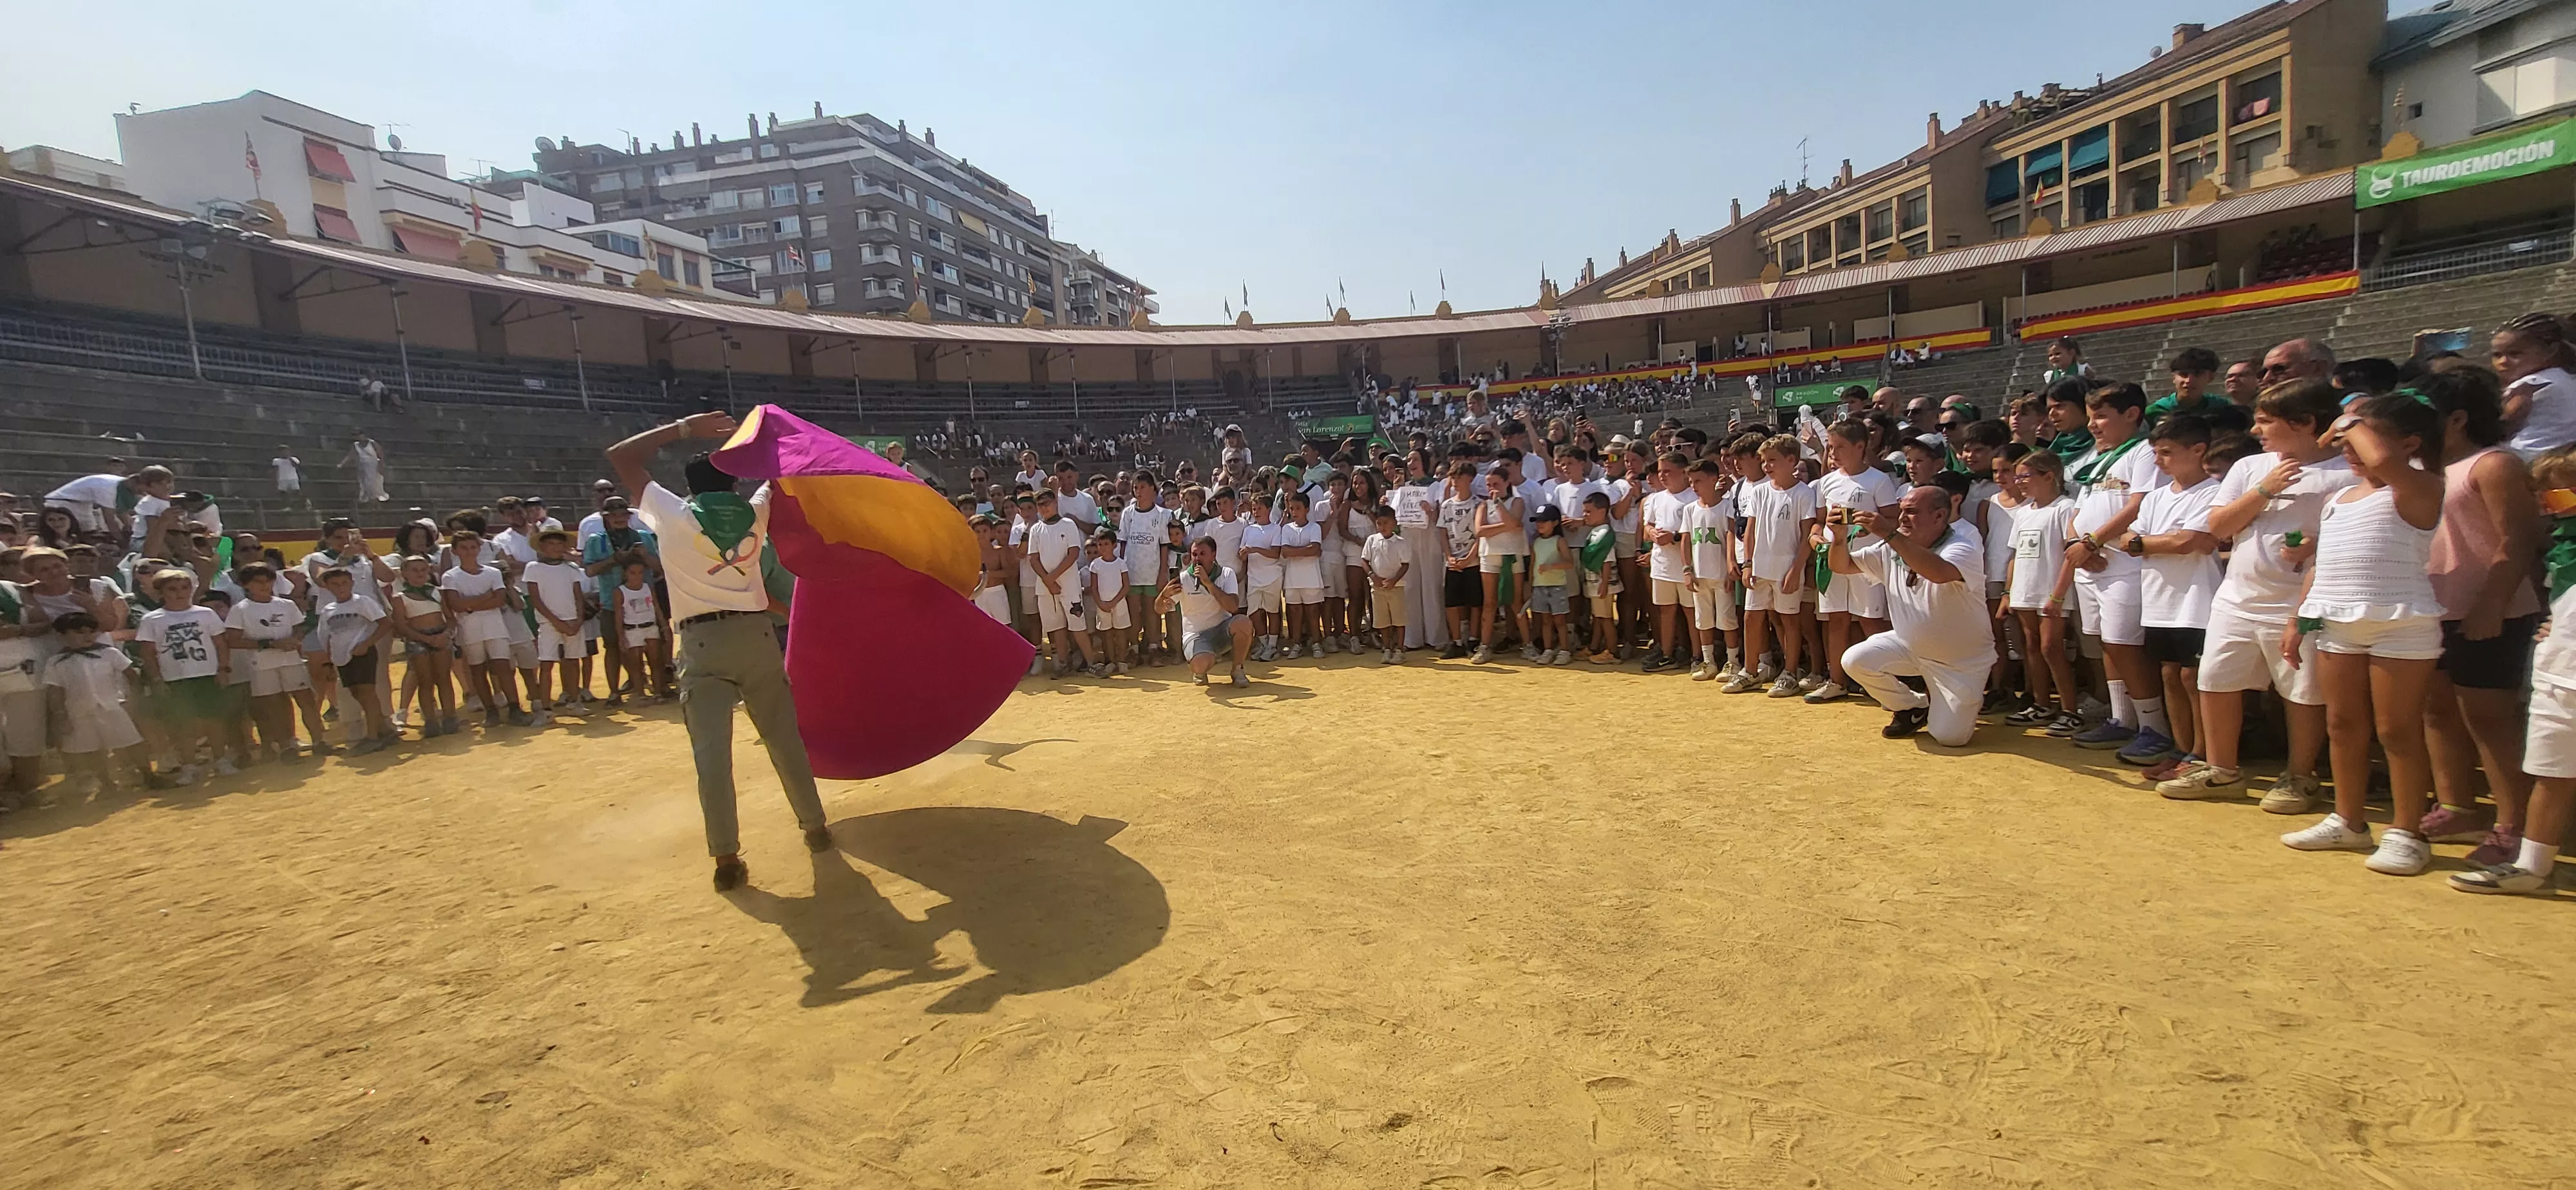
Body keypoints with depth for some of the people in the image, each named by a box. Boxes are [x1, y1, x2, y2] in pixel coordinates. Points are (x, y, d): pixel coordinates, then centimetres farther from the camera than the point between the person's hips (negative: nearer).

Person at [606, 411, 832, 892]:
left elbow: (620, 457, 10)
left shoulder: (673, 515, 2)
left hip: (703, 642, -3)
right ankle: (815, 827, 23)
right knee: (785, 738, 13)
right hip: (756, 633, 3)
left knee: (711, 751, -3)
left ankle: (727, 858, -6)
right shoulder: (754, 512, 9)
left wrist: (683, 428, 9)